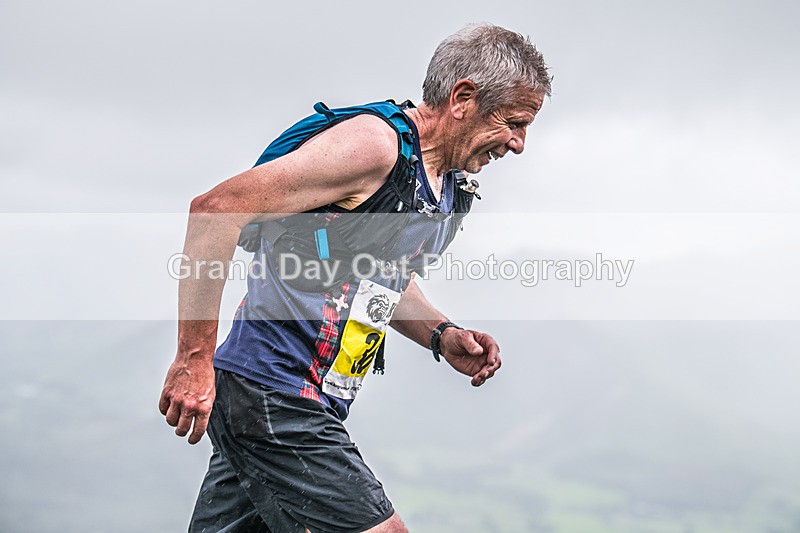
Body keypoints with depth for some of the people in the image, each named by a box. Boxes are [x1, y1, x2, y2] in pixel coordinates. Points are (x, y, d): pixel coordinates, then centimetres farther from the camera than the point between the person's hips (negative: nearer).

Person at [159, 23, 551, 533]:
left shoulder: (450, 185, 12)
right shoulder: (375, 143, -18)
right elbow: (216, 209, -23)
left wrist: (441, 334, 9)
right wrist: (194, 360, -24)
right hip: (272, 397, -10)